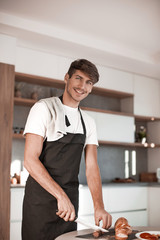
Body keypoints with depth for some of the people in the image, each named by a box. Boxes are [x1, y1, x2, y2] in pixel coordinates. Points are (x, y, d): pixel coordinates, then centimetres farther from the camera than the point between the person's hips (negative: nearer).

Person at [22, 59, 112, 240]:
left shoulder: (88, 122, 10)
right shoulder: (44, 108, -8)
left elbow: (91, 167, 4)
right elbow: (30, 160, -16)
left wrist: (99, 206, -11)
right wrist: (61, 196, -24)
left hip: (70, 200, 5)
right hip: (41, 199, -5)